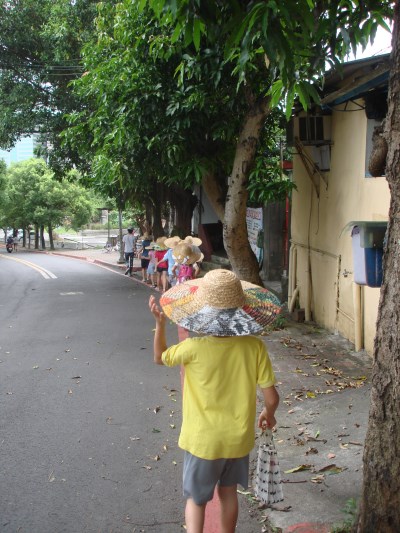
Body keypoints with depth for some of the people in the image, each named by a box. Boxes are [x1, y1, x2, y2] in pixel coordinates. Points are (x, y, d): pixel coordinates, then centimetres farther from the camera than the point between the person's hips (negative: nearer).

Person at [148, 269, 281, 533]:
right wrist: (269, 414, 10)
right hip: (238, 438, 3)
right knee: (228, 491, 25)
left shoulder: (194, 348, -23)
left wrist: (160, 323, 1)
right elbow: (272, 397, -10)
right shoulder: (255, 346, -17)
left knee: (196, 499, 18)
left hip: (203, 440, -2)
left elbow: (160, 357, -2)